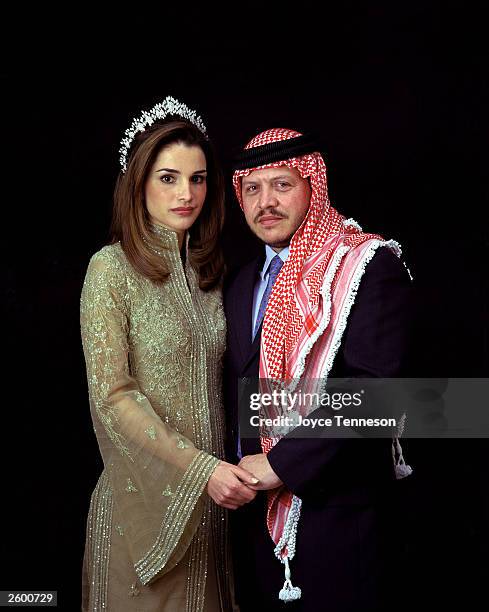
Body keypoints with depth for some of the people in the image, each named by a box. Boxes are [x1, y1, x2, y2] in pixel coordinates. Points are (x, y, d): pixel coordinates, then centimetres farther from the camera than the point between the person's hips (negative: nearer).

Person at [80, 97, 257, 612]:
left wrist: (221, 469, 1)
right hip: (145, 494, -5)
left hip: (208, 495, 5)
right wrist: (199, 469, -20)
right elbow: (112, 396, -16)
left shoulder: (206, 270, 7)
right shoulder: (112, 268, -11)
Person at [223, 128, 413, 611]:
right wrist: (234, 470, 5)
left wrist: (281, 463, -21)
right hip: (255, 506, 7)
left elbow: (371, 386, -21)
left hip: (335, 504, -6)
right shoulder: (242, 284, 12)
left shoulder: (368, 267, -11)